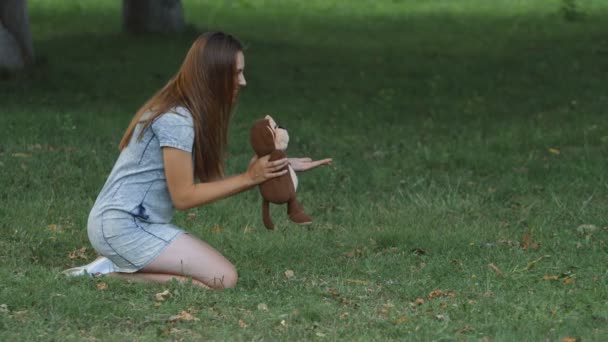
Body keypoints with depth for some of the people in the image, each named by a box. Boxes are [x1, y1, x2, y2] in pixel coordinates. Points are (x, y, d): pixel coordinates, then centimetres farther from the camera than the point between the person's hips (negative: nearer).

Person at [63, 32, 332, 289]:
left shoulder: (185, 112, 12)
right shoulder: (176, 119, -18)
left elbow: (212, 182, 7)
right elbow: (183, 196, -17)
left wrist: (278, 168, 4)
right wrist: (249, 178, -15)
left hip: (136, 222, 10)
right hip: (124, 225, -10)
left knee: (216, 271, 11)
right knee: (224, 279, -12)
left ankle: (114, 266, 6)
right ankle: (110, 273, -10)